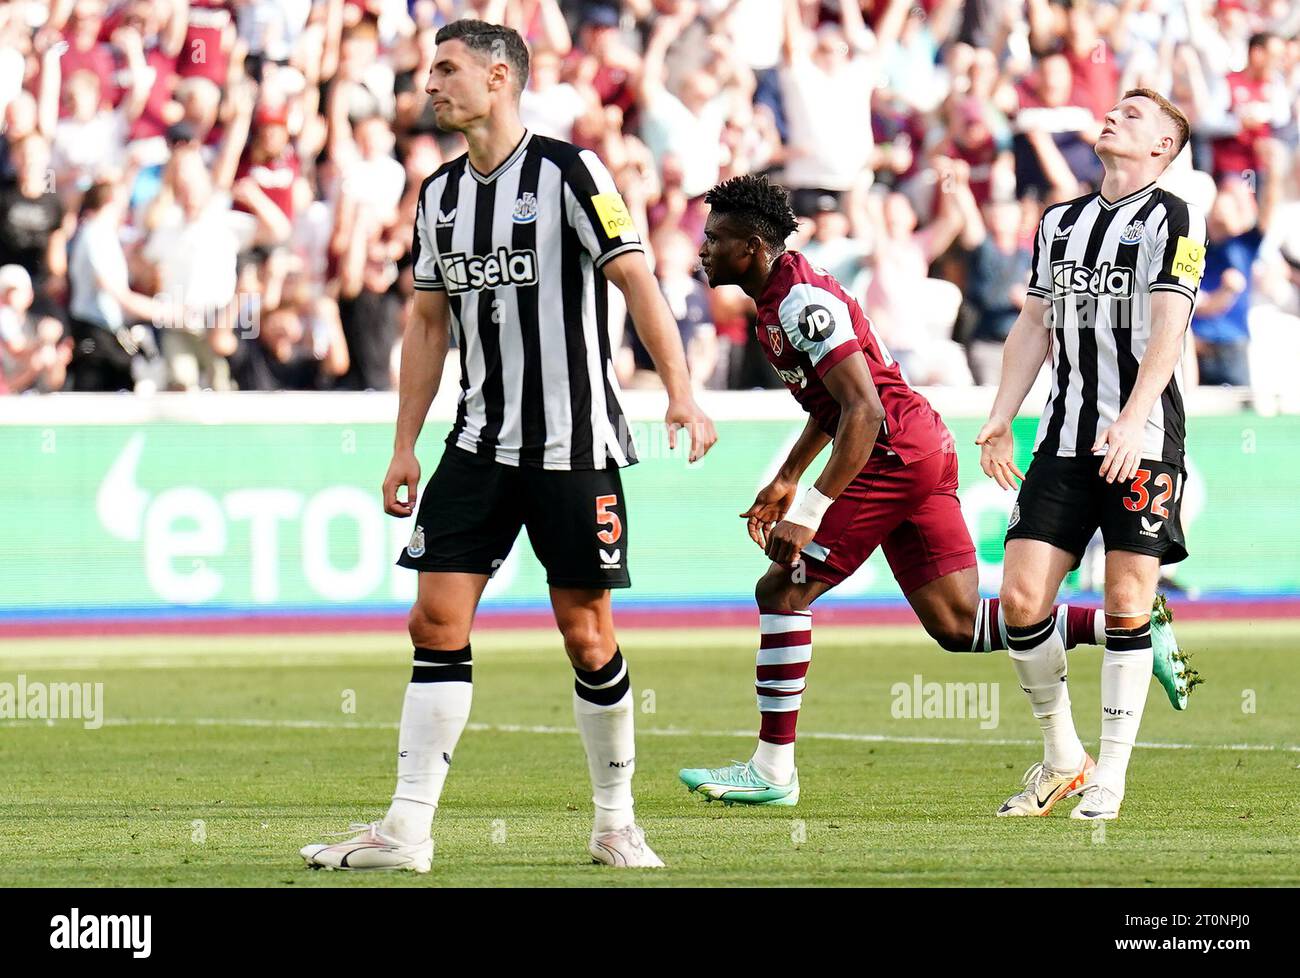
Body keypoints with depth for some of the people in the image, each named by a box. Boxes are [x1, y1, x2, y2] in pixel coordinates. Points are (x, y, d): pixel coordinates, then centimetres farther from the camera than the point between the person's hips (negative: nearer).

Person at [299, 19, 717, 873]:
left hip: (575, 443, -5)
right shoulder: (439, 195, 11)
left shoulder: (568, 172, -7)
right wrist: (405, 447, 14)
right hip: (480, 443, 5)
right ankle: (407, 830, -6)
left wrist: (682, 393, -20)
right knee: (438, 621, -5)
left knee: (587, 636, -1)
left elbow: (637, 283, -9)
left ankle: (616, 821, 14)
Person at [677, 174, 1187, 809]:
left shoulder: (800, 303, -16)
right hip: (927, 450, 10)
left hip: (894, 453, -10)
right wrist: (786, 481, 31)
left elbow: (864, 412, -23)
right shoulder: (780, 298, 16)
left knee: (782, 591, -6)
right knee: (959, 627, 8)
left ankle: (771, 771, -4)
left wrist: (808, 512, -25)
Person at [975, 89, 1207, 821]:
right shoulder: (1061, 222, 17)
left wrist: (1133, 421, -23)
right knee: (1022, 596, -5)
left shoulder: (1175, 219, -2)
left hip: (1143, 439, -5)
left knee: (1128, 604, -5)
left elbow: (1168, 327, -12)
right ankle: (1062, 758, 11)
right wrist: (1001, 420, 11)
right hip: (1066, 439, 5)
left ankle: (1111, 776, 3)